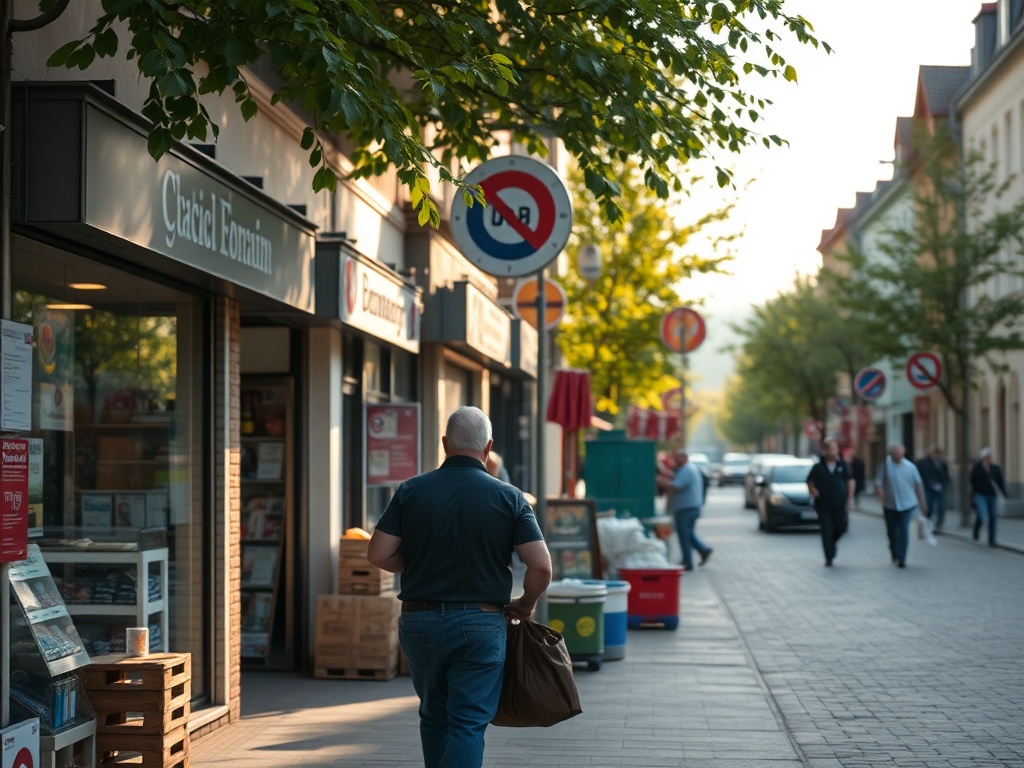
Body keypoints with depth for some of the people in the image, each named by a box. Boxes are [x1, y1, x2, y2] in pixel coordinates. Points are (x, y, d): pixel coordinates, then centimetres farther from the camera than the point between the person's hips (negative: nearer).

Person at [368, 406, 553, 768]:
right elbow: (541, 565, -9)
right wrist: (526, 604, 10)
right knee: (468, 724, -1)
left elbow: (378, 554, -3)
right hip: (480, 625, -2)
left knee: (434, 717, 20)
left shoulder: (411, 491, -1)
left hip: (419, 620, 3)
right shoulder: (509, 497, -4)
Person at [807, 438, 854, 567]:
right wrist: (813, 491, -11)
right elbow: (809, 481, 8)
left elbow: (850, 481, 6)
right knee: (827, 531, -4)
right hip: (824, 506, -2)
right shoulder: (818, 467, -2)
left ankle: (832, 543, 39)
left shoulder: (842, 465, 1)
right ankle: (829, 558, 4)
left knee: (842, 527, 8)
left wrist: (849, 499, 0)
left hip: (840, 505, 2)